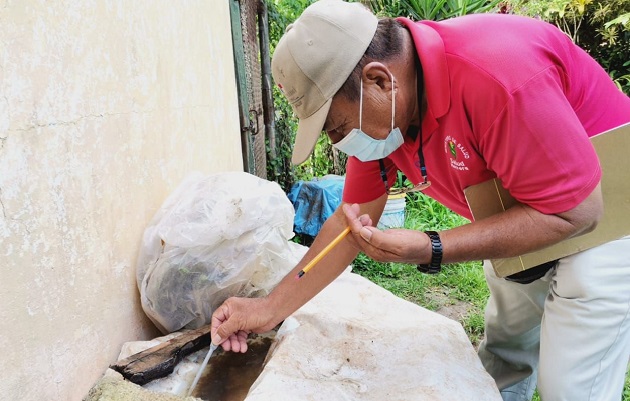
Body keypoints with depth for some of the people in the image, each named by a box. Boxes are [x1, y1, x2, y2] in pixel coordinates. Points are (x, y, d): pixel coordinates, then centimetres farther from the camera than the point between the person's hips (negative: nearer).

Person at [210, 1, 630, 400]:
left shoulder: (496, 74, -37)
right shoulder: (376, 111, -13)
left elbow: (578, 210, -28)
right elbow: (353, 219, -6)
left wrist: (430, 251, -36)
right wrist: (270, 309, -7)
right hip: (521, 219, 6)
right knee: (503, 364, 17)